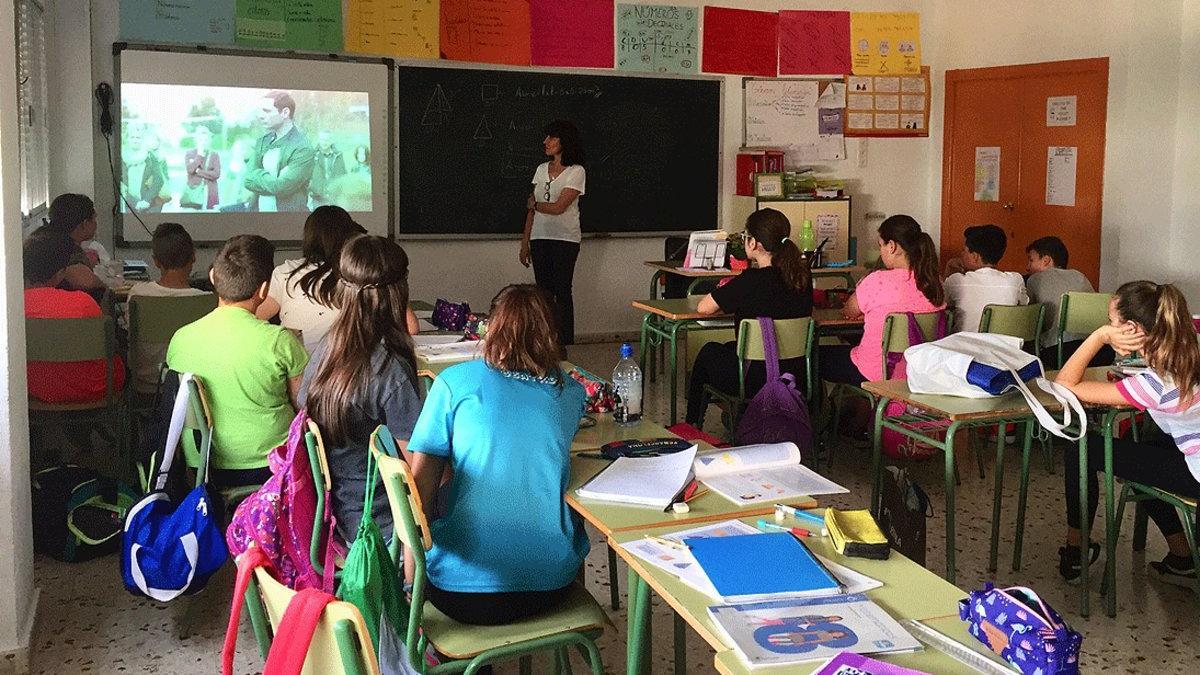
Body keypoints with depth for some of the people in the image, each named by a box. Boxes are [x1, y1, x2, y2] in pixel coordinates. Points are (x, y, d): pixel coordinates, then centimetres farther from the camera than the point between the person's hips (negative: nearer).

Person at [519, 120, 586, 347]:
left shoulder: (576, 172, -6)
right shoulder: (542, 169, 12)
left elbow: (558, 207, -14)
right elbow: (532, 210, 12)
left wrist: (534, 204, 2)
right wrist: (525, 242, 9)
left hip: (565, 239, -5)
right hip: (540, 238, 5)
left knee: (562, 292, -6)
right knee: (544, 292, 5)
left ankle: (565, 343, -1)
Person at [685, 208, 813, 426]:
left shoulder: (752, 280, -21)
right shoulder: (803, 276, -2)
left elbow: (704, 308, -11)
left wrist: (725, 295, 9)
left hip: (754, 383, -6)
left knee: (708, 352, 26)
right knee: (730, 347, 33)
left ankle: (692, 426, 42)